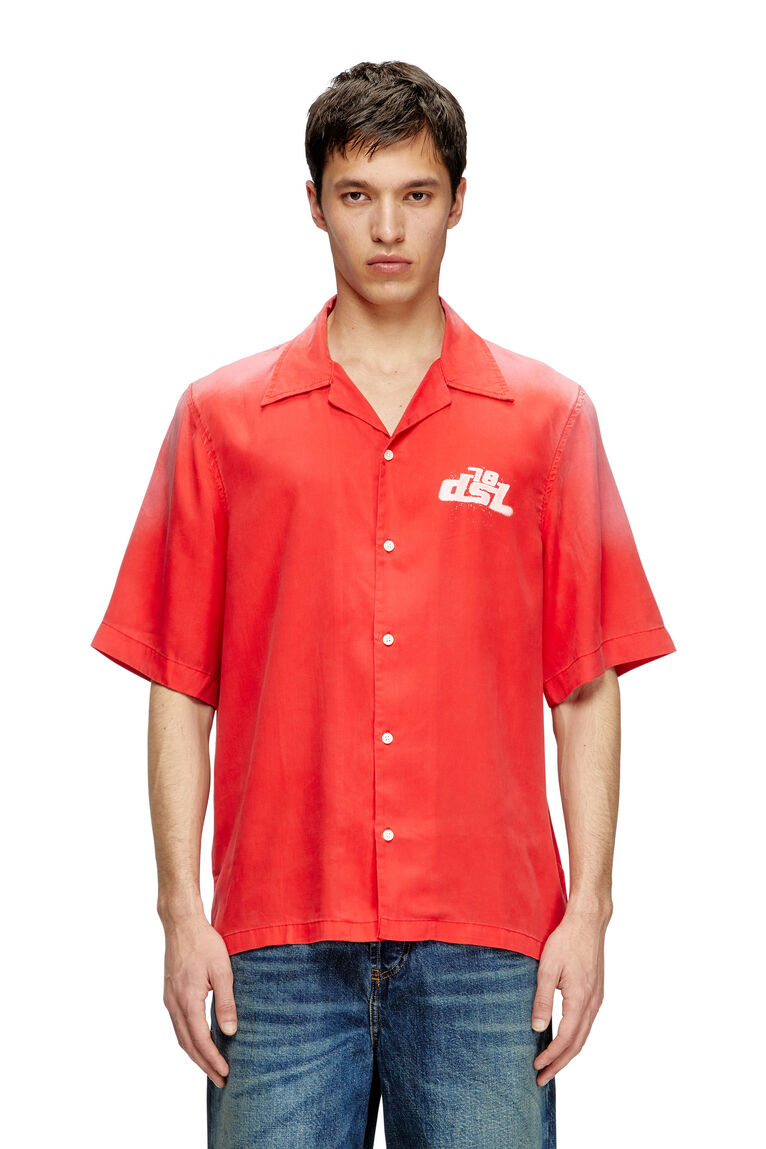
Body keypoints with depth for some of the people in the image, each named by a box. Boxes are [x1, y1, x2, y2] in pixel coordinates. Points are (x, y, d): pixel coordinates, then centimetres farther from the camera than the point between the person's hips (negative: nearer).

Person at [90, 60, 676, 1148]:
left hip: (486, 937, 0)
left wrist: (589, 908, -1)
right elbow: (181, 690, 6)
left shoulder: (549, 419, 6)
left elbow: (589, 690, 6)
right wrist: (182, 908, -1)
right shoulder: (224, 417, 7)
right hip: (280, 940, 0)